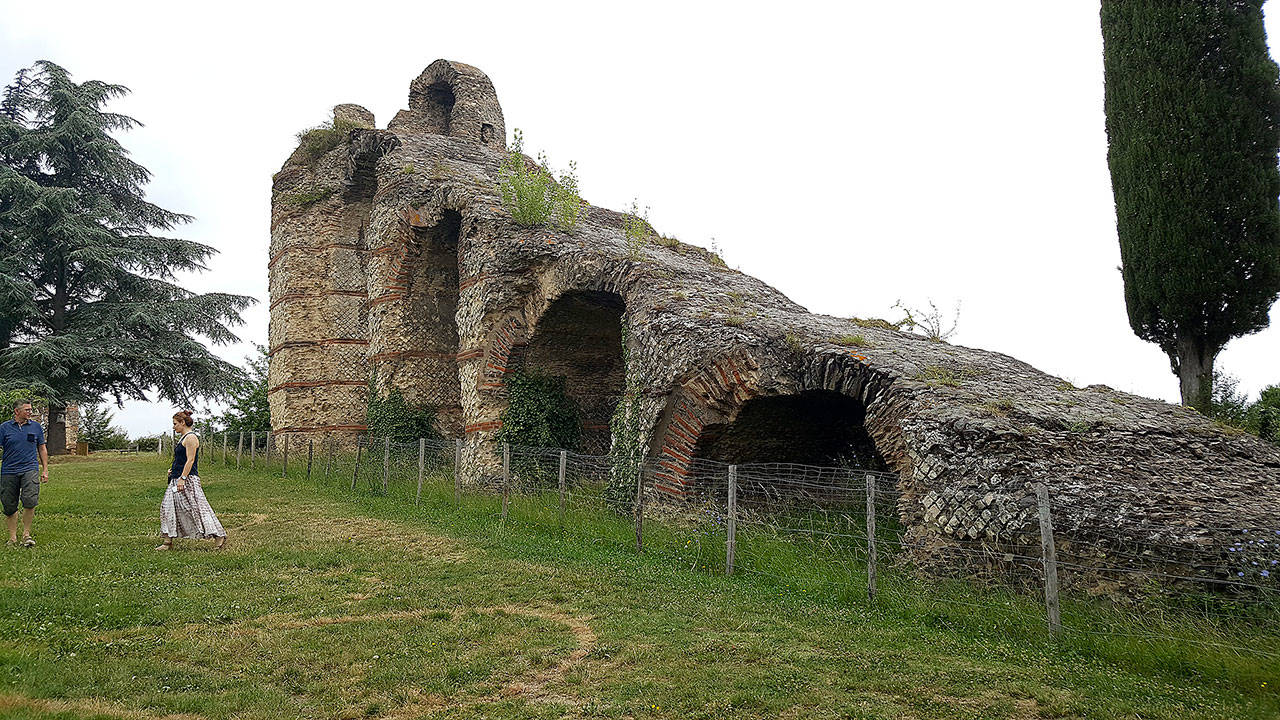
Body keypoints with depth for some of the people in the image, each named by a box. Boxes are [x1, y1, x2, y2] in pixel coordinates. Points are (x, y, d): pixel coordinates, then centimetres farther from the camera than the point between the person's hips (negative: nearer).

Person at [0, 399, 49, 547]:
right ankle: (13, 537, 19)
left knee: (30, 501, -17)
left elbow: (42, 448, 16)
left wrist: (45, 470, 13)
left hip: (29, 469, 0)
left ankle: (26, 534, -1)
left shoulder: (36, 427, 10)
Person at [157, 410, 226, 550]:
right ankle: (168, 542, 10)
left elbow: (190, 460, -20)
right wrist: (174, 470, 17)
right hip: (178, 478, 10)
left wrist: (182, 478, -24)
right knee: (168, 507, 7)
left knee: (195, 507, -9)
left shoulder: (191, 438, -13)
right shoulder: (183, 437, 17)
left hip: (188, 479, -10)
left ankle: (219, 536, -4)